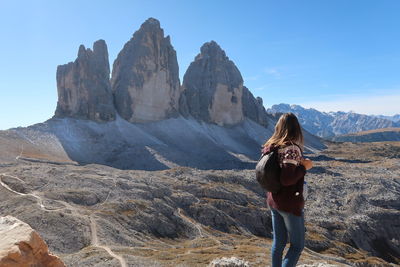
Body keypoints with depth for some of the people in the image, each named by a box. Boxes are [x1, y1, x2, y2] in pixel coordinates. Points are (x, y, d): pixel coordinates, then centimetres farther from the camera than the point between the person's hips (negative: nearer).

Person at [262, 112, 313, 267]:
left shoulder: (272, 147, 1)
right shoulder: (292, 149, -21)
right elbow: (286, 179, -27)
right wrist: (304, 167, -15)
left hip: (273, 201, 7)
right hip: (290, 204, -7)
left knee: (279, 242, 20)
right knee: (297, 245, 12)